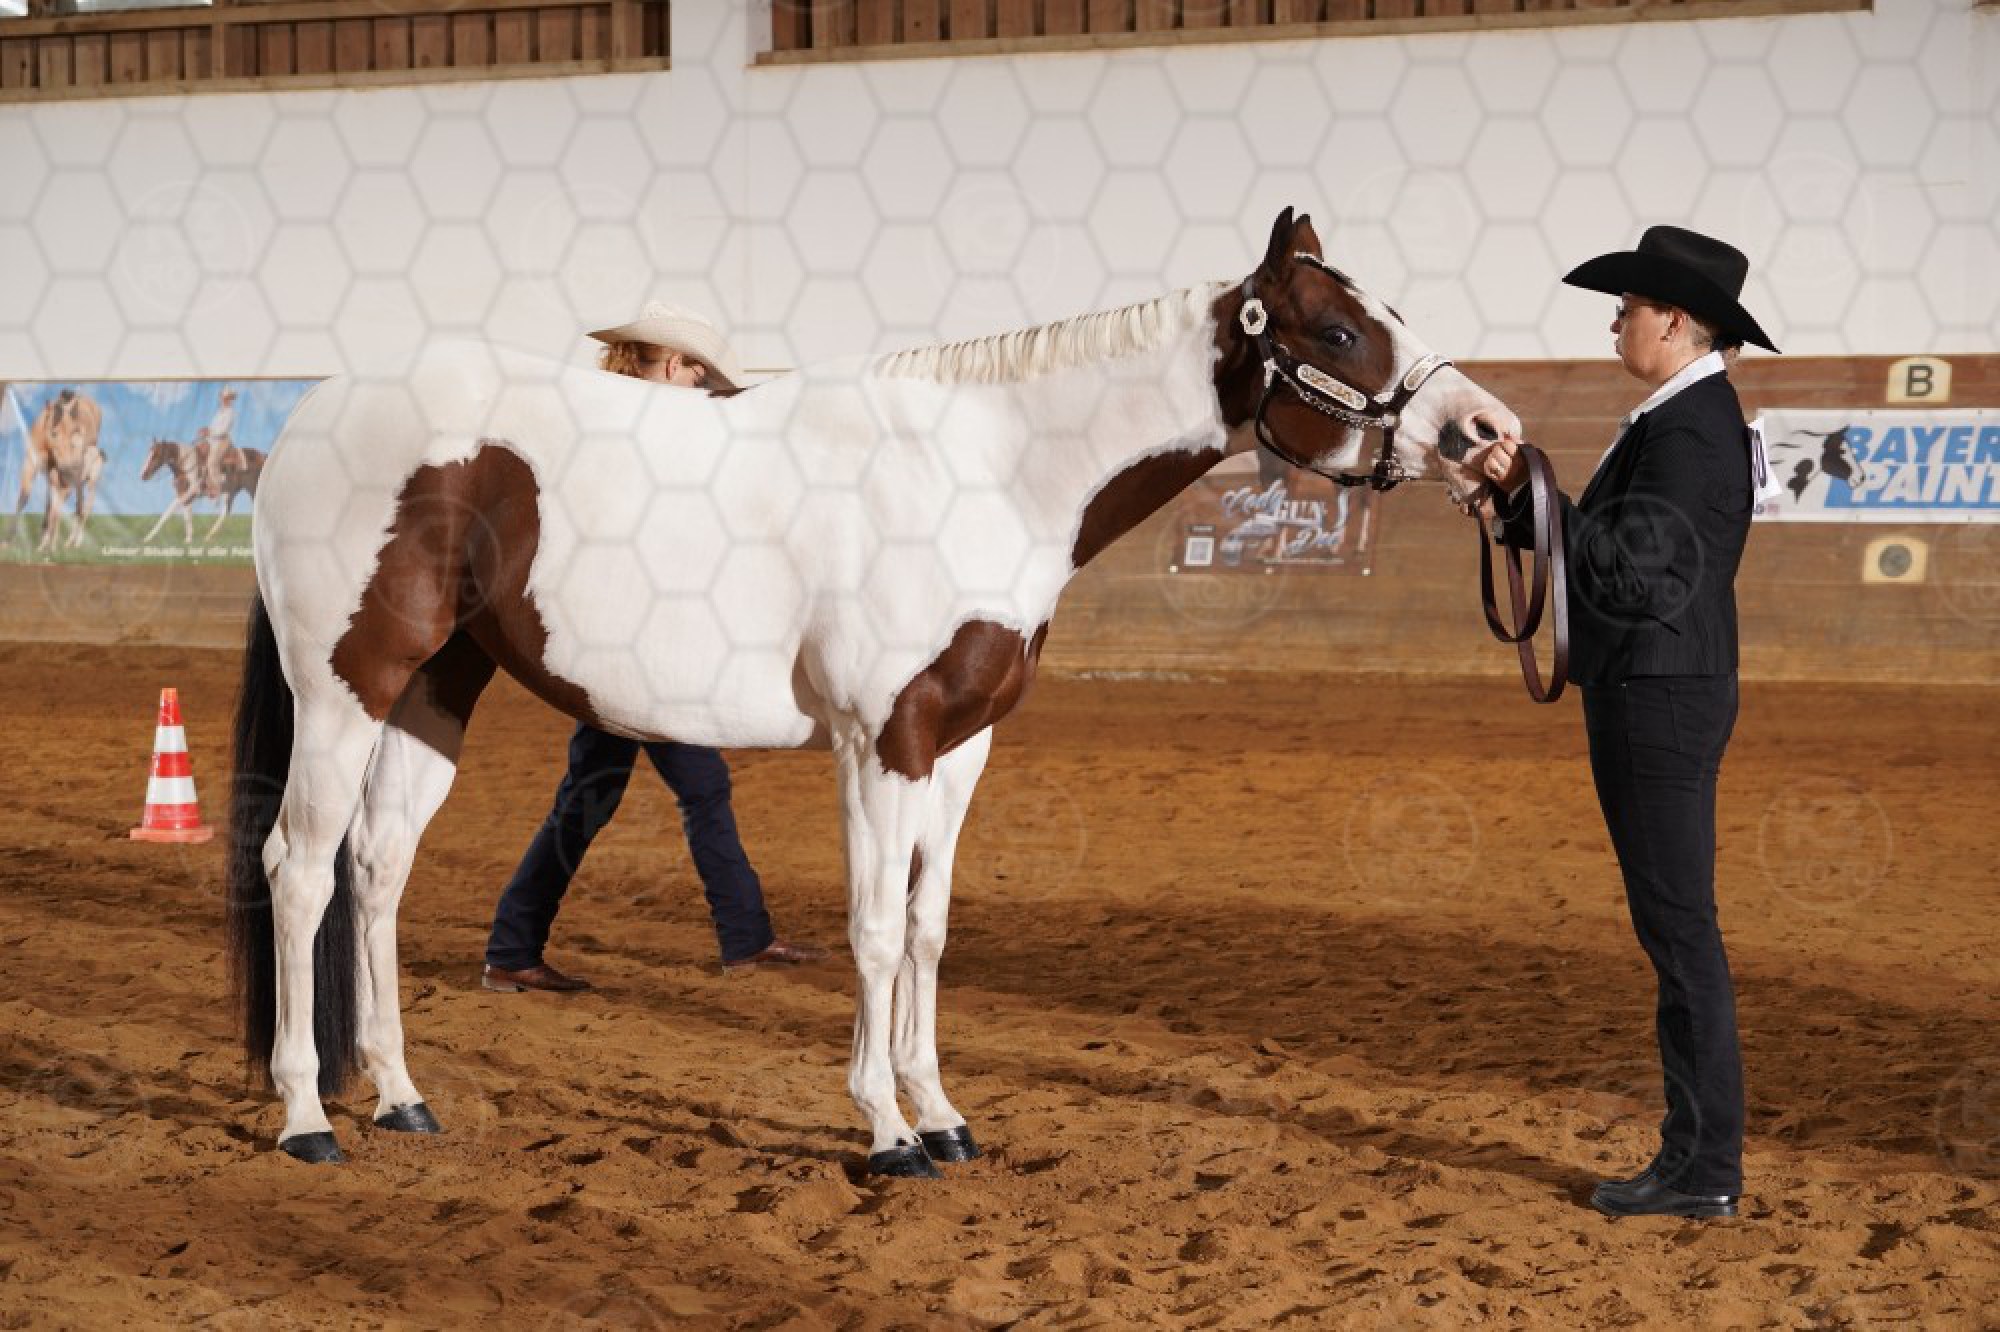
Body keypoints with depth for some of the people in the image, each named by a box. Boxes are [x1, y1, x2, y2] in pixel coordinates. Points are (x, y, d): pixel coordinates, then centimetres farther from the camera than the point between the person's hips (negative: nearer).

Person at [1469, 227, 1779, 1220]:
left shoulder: (1691, 431, -17)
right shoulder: (1682, 417, 16)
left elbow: (1628, 573, -24)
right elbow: (1607, 544, 15)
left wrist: (1531, 496, -16)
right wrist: (1520, 495, 2)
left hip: (1660, 699, -11)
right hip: (1649, 694, 11)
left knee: (1679, 927, -4)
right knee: (1672, 927, 14)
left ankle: (1706, 1170, 3)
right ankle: (1697, 1150, 22)